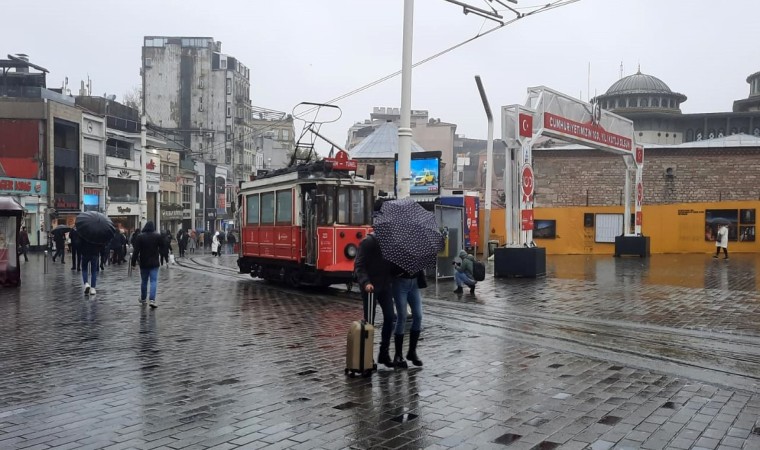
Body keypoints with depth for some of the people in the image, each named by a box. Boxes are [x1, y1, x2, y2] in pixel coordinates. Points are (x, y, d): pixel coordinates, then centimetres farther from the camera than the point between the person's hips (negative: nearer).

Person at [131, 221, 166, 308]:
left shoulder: (140, 236, -5)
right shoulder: (158, 236, -4)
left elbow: (136, 251, -6)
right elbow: (163, 249, 1)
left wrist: (133, 262, -2)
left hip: (143, 263, 1)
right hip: (154, 263, -1)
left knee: (144, 282, 13)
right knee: (154, 281, -3)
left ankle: (143, 300, 25)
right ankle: (152, 300, -17)